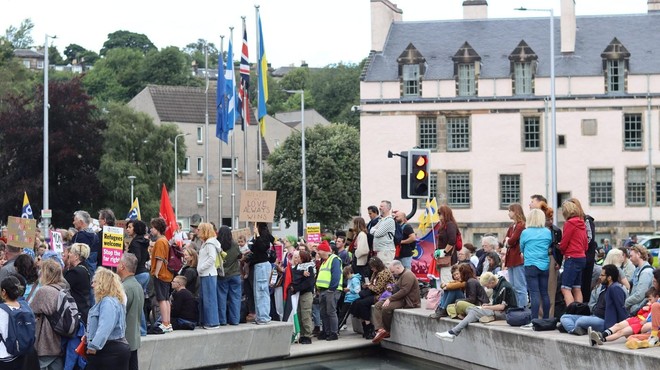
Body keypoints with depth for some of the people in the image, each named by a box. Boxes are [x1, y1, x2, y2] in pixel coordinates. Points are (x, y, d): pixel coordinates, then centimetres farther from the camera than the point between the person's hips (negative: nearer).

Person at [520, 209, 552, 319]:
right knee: (544, 293, 11)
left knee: (534, 293, -5)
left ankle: (535, 319, -9)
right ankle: (546, 319, 16)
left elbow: (521, 249, 8)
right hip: (545, 265, 3)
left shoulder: (525, 233, -6)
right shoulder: (548, 232, 2)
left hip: (531, 265, -3)